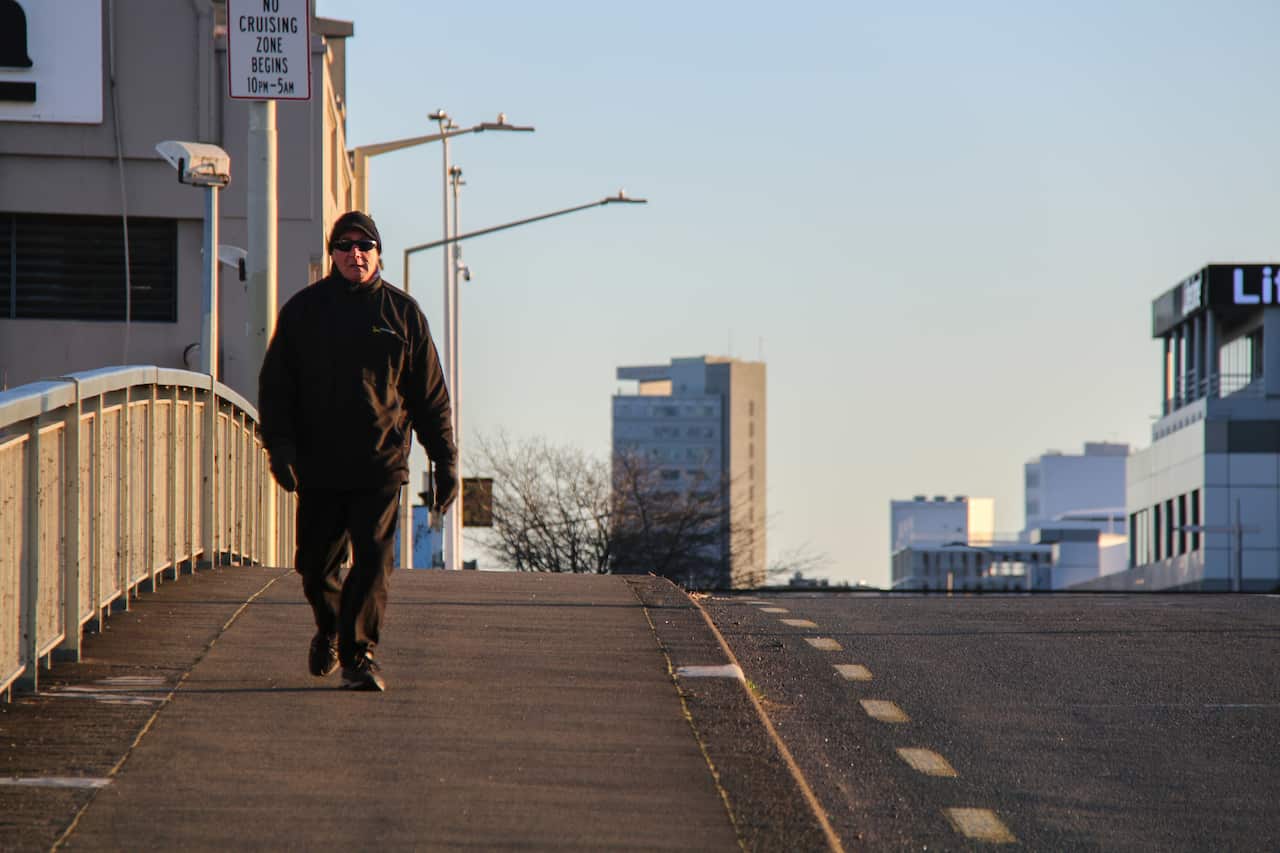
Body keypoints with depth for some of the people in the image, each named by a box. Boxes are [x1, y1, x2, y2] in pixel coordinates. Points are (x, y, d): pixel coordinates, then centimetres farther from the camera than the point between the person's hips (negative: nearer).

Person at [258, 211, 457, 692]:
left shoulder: (403, 313, 7)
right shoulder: (303, 310, 7)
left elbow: (430, 394, 11)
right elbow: (275, 385, 7)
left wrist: (445, 459, 7)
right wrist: (279, 443, -7)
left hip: (381, 466, -1)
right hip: (318, 466, 1)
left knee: (372, 562, -11)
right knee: (315, 563, 8)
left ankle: (359, 655, -9)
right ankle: (329, 629, 35)